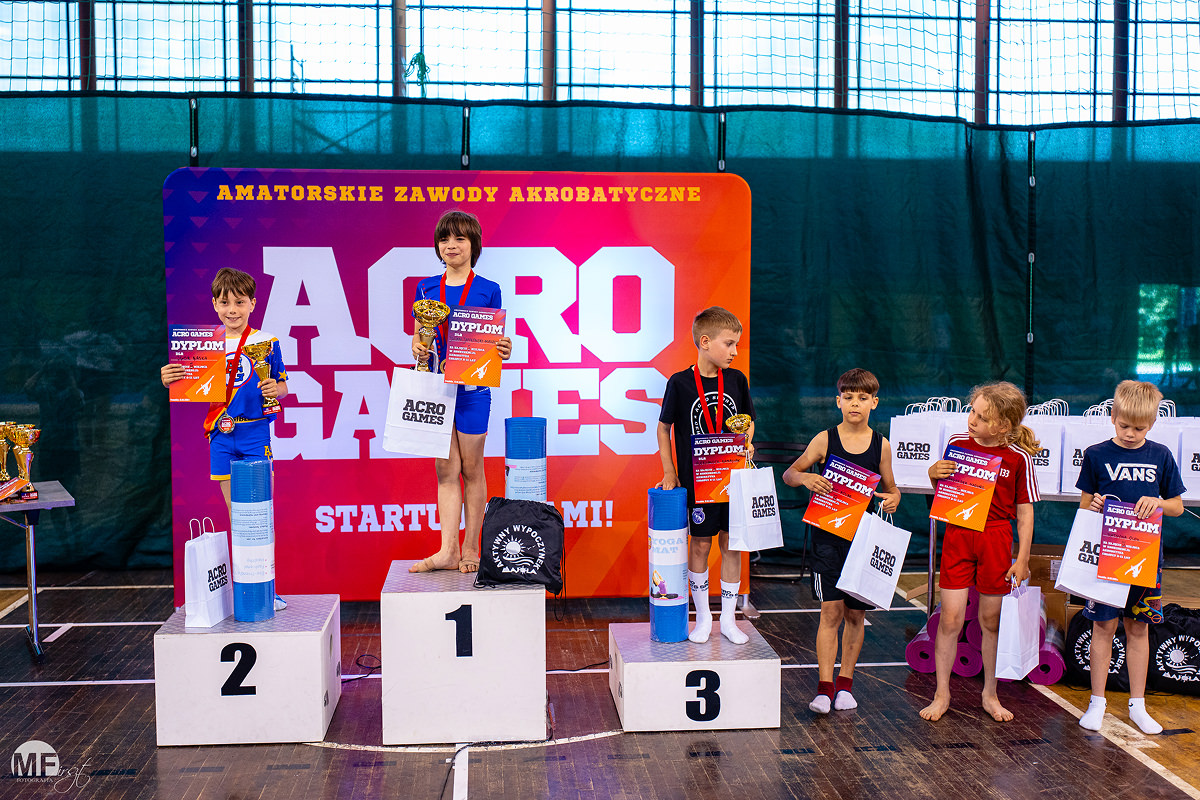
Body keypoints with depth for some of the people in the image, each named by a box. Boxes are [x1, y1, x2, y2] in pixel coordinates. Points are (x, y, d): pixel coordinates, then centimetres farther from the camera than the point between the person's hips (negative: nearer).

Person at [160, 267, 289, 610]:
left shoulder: (265, 342, 0)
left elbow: (283, 386, 5)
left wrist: (275, 389, -17)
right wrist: (170, 381, -8)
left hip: (256, 432, -3)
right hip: (222, 435, 3)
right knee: (236, 518, 9)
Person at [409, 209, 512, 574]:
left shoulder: (488, 290, 0)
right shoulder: (426, 288, 9)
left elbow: (496, 341, 3)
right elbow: (418, 337, 12)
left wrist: (504, 351, -18)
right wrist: (418, 349, -9)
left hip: (472, 389, -3)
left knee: (471, 469, 5)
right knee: (445, 470, 4)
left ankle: (471, 549, 14)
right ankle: (448, 551, 6)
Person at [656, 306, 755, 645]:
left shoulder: (736, 379, 2)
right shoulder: (680, 383, -8)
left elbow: (748, 421, 14)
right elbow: (664, 427, 1)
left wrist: (747, 445, -7)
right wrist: (669, 472, -2)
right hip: (696, 478, -3)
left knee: (731, 544, 7)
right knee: (700, 544, 5)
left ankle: (728, 619, 19)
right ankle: (703, 617, 20)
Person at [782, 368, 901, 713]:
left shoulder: (881, 445, 3)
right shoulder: (825, 440, -2)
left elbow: (891, 487, 14)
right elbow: (788, 474, 4)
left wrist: (892, 499, -9)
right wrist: (805, 478, -18)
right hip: (828, 533, -2)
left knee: (856, 613, 8)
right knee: (831, 610, -6)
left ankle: (845, 683, 22)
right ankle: (824, 686, 2)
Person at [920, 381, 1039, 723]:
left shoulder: (1018, 457, -6)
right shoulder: (957, 443, 0)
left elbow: (1024, 512, 0)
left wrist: (1022, 559, -3)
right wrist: (934, 474, -10)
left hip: (996, 540, -1)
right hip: (957, 535, 1)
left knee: (992, 621, 10)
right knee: (950, 618, -1)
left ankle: (990, 694, 27)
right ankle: (942, 694, 13)